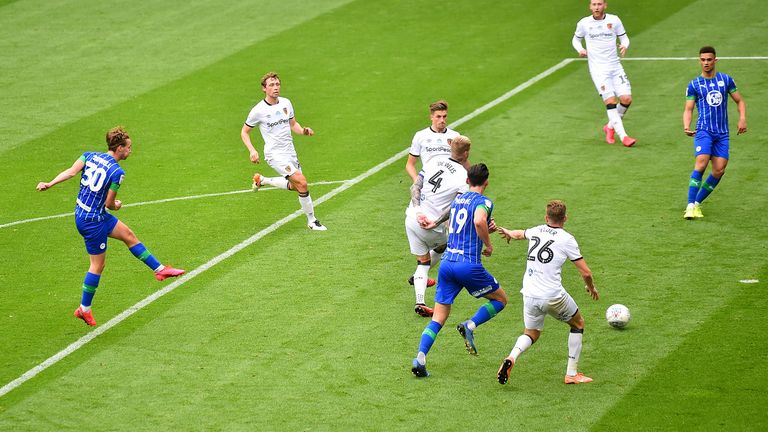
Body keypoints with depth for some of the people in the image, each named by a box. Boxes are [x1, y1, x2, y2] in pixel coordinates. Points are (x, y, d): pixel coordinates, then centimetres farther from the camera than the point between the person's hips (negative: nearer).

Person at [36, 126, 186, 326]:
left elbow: (70, 172, -16)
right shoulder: (117, 172, -19)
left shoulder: (90, 155, -1)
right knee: (98, 265, 5)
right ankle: (84, 309, 16)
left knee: (129, 235, 18)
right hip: (92, 221, -9)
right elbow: (109, 202, -15)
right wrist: (117, 206, 8)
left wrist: (49, 184, -24)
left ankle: (160, 269, 27)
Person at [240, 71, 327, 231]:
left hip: (290, 151, 7)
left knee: (295, 186, 15)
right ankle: (311, 221, -7)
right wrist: (252, 150, -15)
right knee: (302, 182, -18)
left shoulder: (286, 103, 3)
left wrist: (303, 130, -5)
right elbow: (244, 131, -1)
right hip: (275, 154, -7)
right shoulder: (258, 110, -12)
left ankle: (262, 180, 33)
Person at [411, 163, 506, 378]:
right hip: (469, 265, -6)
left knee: (438, 318, 7)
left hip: (447, 262, 6)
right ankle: (470, 325, -7)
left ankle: (420, 358, -9)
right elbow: (479, 221, -26)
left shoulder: (458, 199, 17)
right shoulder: (483, 202, -5)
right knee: (500, 299, 16)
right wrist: (488, 245, -13)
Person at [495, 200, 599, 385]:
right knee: (578, 324, 20)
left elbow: (520, 234, 35)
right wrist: (591, 288, 17)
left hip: (529, 295, 5)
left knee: (531, 334, 23)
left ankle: (511, 357, -9)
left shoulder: (536, 231, 9)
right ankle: (572, 374, 19)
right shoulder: (567, 239, -5)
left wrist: (509, 233, 59)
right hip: (553, 296, -5)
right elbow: (586, 272, -5)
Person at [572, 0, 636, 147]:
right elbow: (576, 39, 16)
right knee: (611, 101, -14)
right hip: (598, 69, -2)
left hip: (615, 67, 2)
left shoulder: (614, 20, 2)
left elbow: (624, 38, 10)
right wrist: (580, 50, -4)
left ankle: (610, 127, 18)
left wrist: (624, 46, -13)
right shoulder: (584, 23, 1)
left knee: (626, 99, -8)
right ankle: (623, 136, -12)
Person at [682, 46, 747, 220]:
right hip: (704, 130, -3)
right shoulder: (694, 85, 4)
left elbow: (739, 101, 15)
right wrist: (686, 127, -17)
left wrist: (742, 118, -4)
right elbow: (688, 109, 2)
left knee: (719, 170, -7)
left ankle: (697, 203, 8)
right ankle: (690, 206, -22)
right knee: (701, 164, -22)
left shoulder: (726, 80, 10)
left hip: (722, 133, 3)